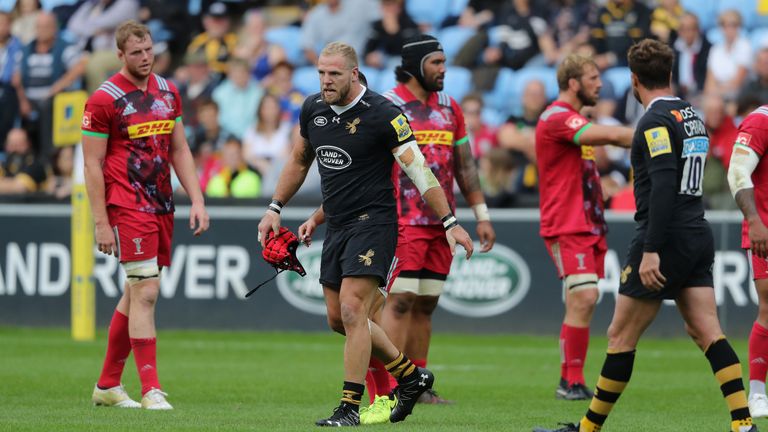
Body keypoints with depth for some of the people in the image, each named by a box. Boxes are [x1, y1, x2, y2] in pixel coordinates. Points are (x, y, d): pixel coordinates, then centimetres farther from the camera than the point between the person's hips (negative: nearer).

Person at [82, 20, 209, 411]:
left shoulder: (167, 92, 11)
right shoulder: (104, 99, -8)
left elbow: (179, 151, 16)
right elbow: (92, 165, -8)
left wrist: (197, 200, 7)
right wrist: (101, 222, -13)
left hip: (161, 206, 7)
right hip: (127, 208, -7)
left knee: (135, 295, 12)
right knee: (145, 292, -13)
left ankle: (107, 385, 22)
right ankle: (151, 391, -13)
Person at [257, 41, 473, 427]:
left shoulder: (382, 114, -14)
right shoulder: (313, 110, 5)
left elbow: (418, 169, -13)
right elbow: (299, 161, 23)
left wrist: (449, 222, -16)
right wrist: (274, 208, 19)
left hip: (373, 222, -8)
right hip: (336, 227, 8)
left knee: (352, 311, -15)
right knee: (338, 319, 9)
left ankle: (350, 407, -9)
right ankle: (411, 375, 26)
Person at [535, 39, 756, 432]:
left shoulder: (656, 121, -13)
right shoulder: (691, 115, 14)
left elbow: (664, 185, -23)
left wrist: (651, 250, -26)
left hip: (667, 237, -8)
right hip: (698, 236, 8)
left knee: (621, 336, 1)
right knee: (706, 332, 2)